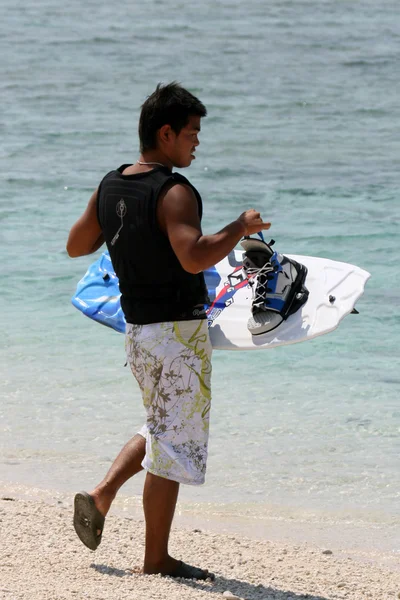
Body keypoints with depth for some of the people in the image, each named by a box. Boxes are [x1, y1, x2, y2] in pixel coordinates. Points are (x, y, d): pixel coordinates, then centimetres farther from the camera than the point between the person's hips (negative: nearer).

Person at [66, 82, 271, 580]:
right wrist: (241, 226, -19)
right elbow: (194, 257, -33)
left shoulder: (109, 187, 5)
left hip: (137, 328, 8)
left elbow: (75, 246, 15)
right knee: (175, 441, 2)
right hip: (178, 332, -8)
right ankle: (156, 559, 7)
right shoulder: (174, 193, -19)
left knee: (160, 430, 26)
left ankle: (101, 495, 9)